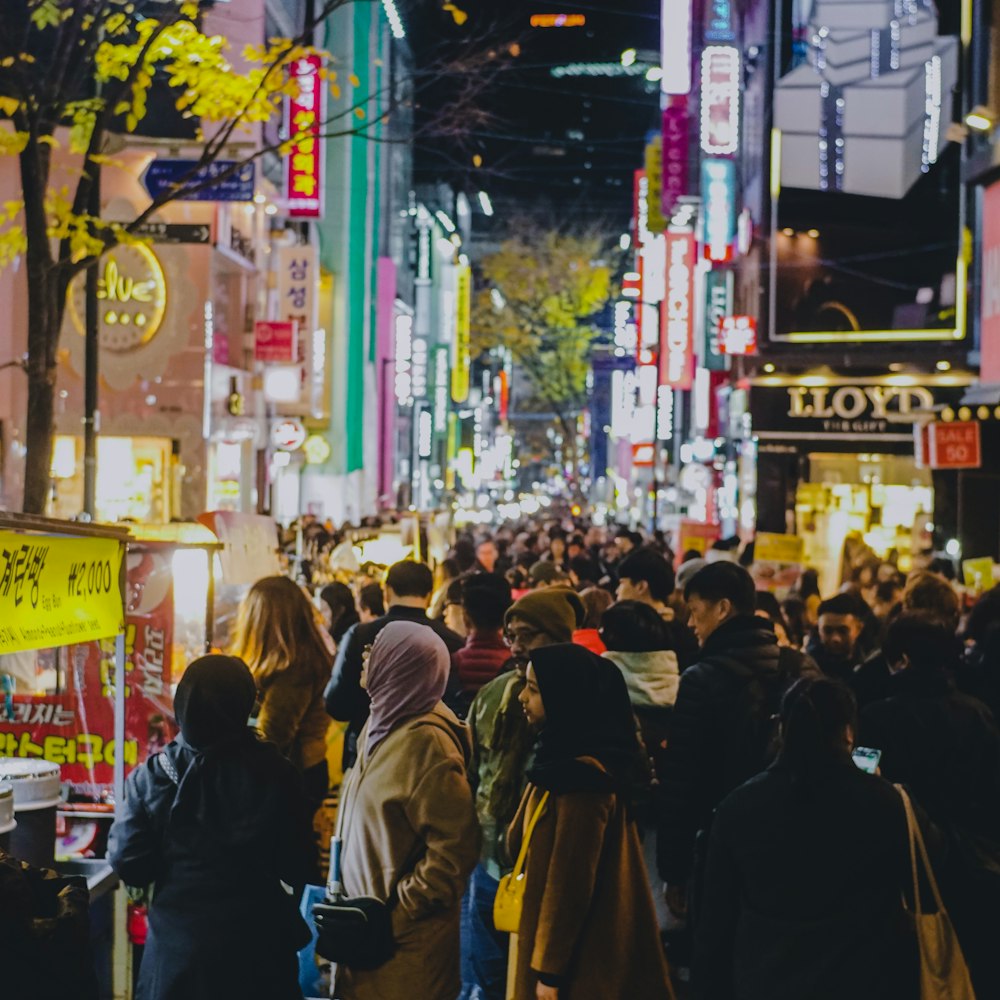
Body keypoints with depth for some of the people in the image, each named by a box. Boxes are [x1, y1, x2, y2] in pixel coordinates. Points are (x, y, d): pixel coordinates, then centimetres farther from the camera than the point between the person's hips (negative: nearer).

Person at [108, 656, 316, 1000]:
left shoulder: (152, 776, -9)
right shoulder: (274, 774, -12)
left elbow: (128, 865, -7)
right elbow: (297, 870, -6)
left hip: (177, 949, 1)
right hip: (258, 949, -1)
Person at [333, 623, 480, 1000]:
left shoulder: (426, 740, -21)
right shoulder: (385, 722, 6)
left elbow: (454, 847, -22)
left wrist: (397, 914, -19)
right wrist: (358, 910, 14)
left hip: (404, 935, -8)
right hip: (368, 920, 8)